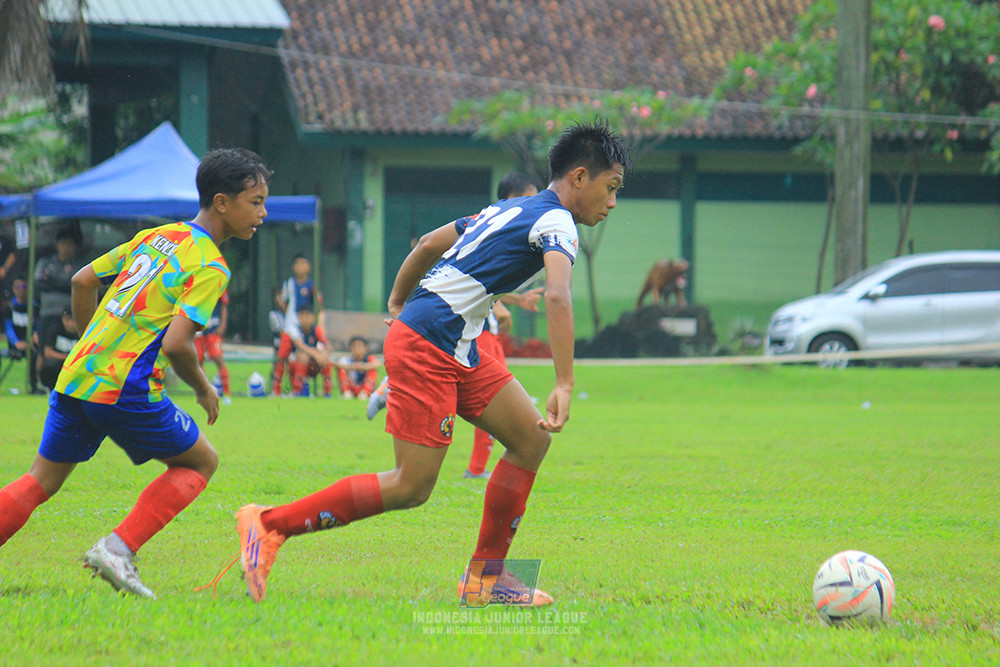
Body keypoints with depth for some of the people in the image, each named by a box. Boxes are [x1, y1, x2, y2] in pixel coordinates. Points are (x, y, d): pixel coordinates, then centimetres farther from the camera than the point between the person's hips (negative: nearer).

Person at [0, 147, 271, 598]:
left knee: (41, 480, 15)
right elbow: (176, 344, -19)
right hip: (125, 389, -7)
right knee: (201, 461, 11)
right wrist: (204, 389, -1)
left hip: (75, 376, 7)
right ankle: (118, 549, -3)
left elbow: (82, 281, 20)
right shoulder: (210, 267, -9)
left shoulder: (154, 237, 15)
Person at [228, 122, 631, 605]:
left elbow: (427, 245, 25)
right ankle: (269, 524, -4)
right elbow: (557, 297, -27)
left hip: (456, 349, 10)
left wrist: (397, 306, 34)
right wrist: (564, 387, -33)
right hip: (428, 347, -10)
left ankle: (484, 576, 10)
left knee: (531, 438, 7)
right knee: (412, 487, -10)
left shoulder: (512, 210, 19)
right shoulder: (555, 222, -10)